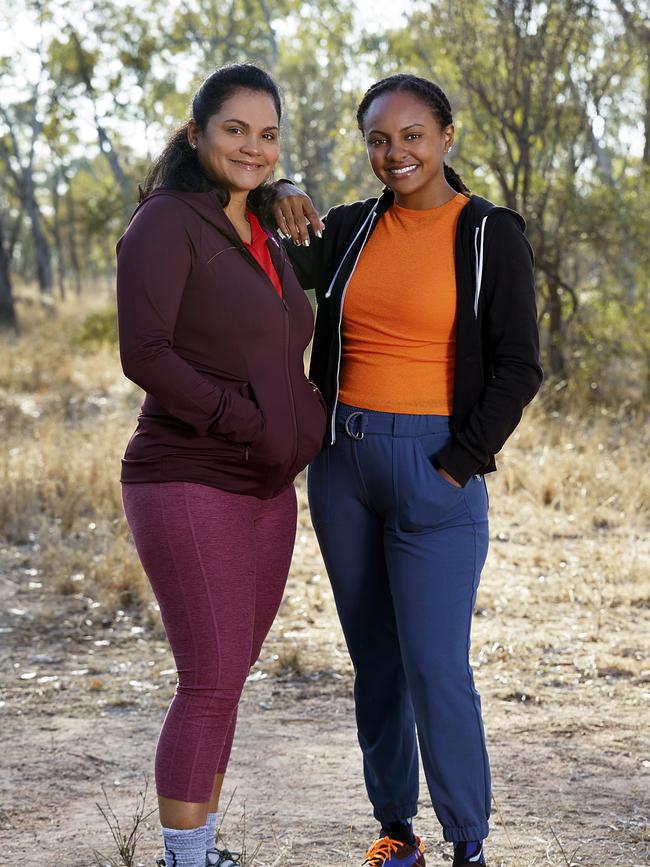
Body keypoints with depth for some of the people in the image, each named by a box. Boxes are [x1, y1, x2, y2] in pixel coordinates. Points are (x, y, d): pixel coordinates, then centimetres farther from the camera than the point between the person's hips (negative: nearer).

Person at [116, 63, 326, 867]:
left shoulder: (267, 241, 14)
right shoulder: (166, 226, -10)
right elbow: (144, 355, -20)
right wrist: (250, 424, -21)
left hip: (264, 492, 8)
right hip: (188, 486, -8)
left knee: (224, 679, 11)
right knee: (212, 682, -9)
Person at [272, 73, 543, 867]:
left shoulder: (491, 236, -5)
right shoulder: (352, 230, 8)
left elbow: (517, 369, -6)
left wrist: (456, 469, -12)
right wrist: (283, 201, -3)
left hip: (435, 467, -5)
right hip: (343, 462, 5)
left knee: (435, 667, -8)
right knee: (374, 660, 9)